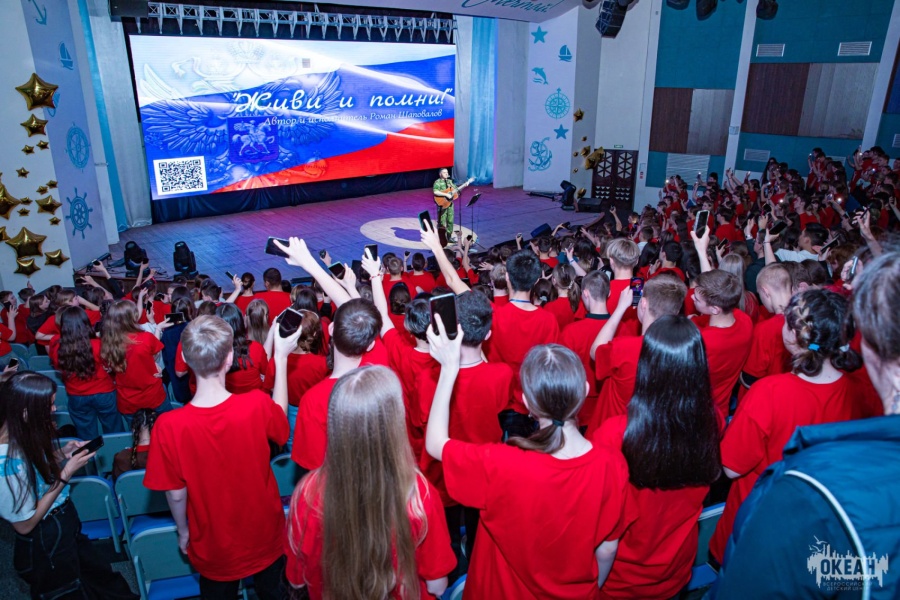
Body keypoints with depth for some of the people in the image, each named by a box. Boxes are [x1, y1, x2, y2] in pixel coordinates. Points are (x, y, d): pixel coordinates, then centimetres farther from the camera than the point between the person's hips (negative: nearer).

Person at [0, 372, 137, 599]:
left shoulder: (21, 436, -10)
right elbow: (24, 524, -24)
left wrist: (62, 454, -9)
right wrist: (66, 473, -23)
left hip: (64, 524, 7)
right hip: (46, 548, -7)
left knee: (100, 577, 24)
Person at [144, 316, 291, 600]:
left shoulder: (168, 426, -29)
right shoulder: (258, 405, -28)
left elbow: (176, 493, -15)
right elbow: (280, 416, -3)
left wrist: (183, 531, 5)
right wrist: (282, 358, 1)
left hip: (214, 546, 0)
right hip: (265, 536, 0)